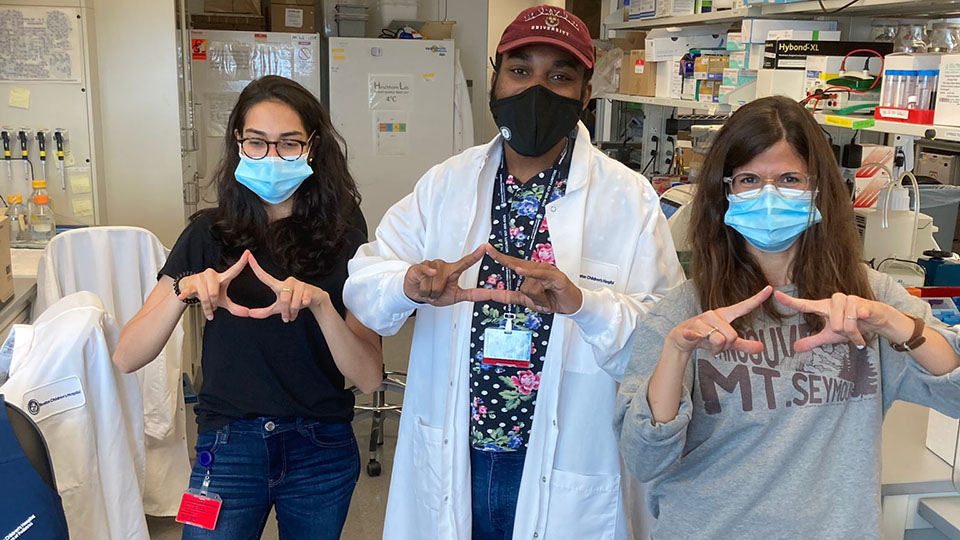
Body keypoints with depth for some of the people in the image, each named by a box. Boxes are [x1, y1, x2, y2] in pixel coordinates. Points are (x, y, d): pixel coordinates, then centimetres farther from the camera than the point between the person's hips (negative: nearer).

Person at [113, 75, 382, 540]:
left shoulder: (341, 236, -5)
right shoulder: (211, 234, -3)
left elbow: (368, 377, -13)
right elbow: (127, 358, -10)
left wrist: (320, 303, -30)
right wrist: (182, 291, -28)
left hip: (322, 453, 1)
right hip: (229, 446, 0)